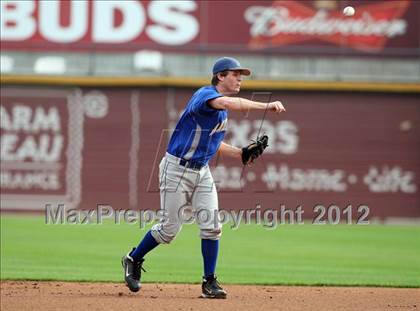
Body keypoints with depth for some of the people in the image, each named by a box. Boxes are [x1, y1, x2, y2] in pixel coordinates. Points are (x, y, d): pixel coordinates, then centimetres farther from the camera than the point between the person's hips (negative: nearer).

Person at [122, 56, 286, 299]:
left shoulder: (223, 110, 10)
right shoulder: (205, 94, -18)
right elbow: (228, 103, -41)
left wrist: (239, 153, 4)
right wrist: (266, 106, -46)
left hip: (202, 171, 8)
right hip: (177, 168, -8)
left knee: (211, 225, -4)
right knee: (171, 228, 0)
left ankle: (210, 282, 3)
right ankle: (134, 260, 22)